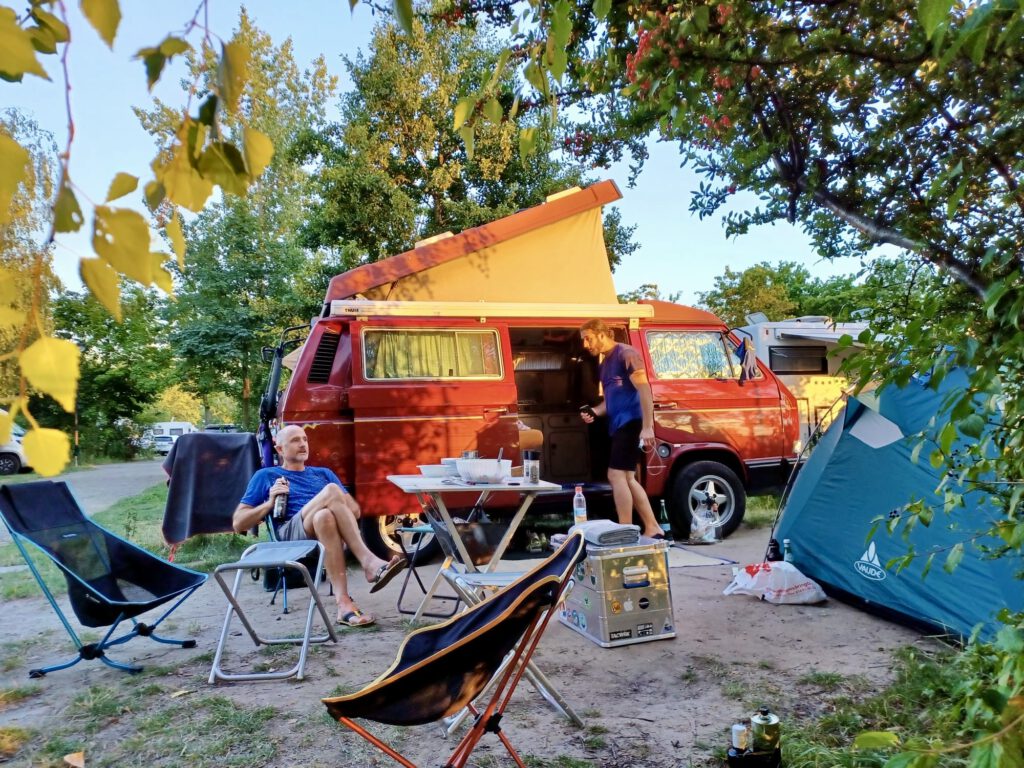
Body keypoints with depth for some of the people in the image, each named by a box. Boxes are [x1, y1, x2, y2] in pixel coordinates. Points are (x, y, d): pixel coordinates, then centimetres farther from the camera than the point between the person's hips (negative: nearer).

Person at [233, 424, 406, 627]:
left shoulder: (323, 473, 30)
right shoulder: (266, 476, 22)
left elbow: (355, 511, 22)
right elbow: (238, 524, 14)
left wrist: (338, 507, 0)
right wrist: (270, 502, -1)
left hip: (330, 529, 3)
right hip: (292, 537, -3)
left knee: (325, 516, -37)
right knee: (331, 490, -31)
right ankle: (369, 563, -39)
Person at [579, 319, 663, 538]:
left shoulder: (626, 354, -9)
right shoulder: (605, 363, 19)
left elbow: (645, 390, -16)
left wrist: (647, 427, -23)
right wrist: (594, 411, 4)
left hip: (632, 423, -10)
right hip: (620, 425, 10)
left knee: (616, 476, -11)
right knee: (627, 478, 10)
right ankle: (652, 529, 16)